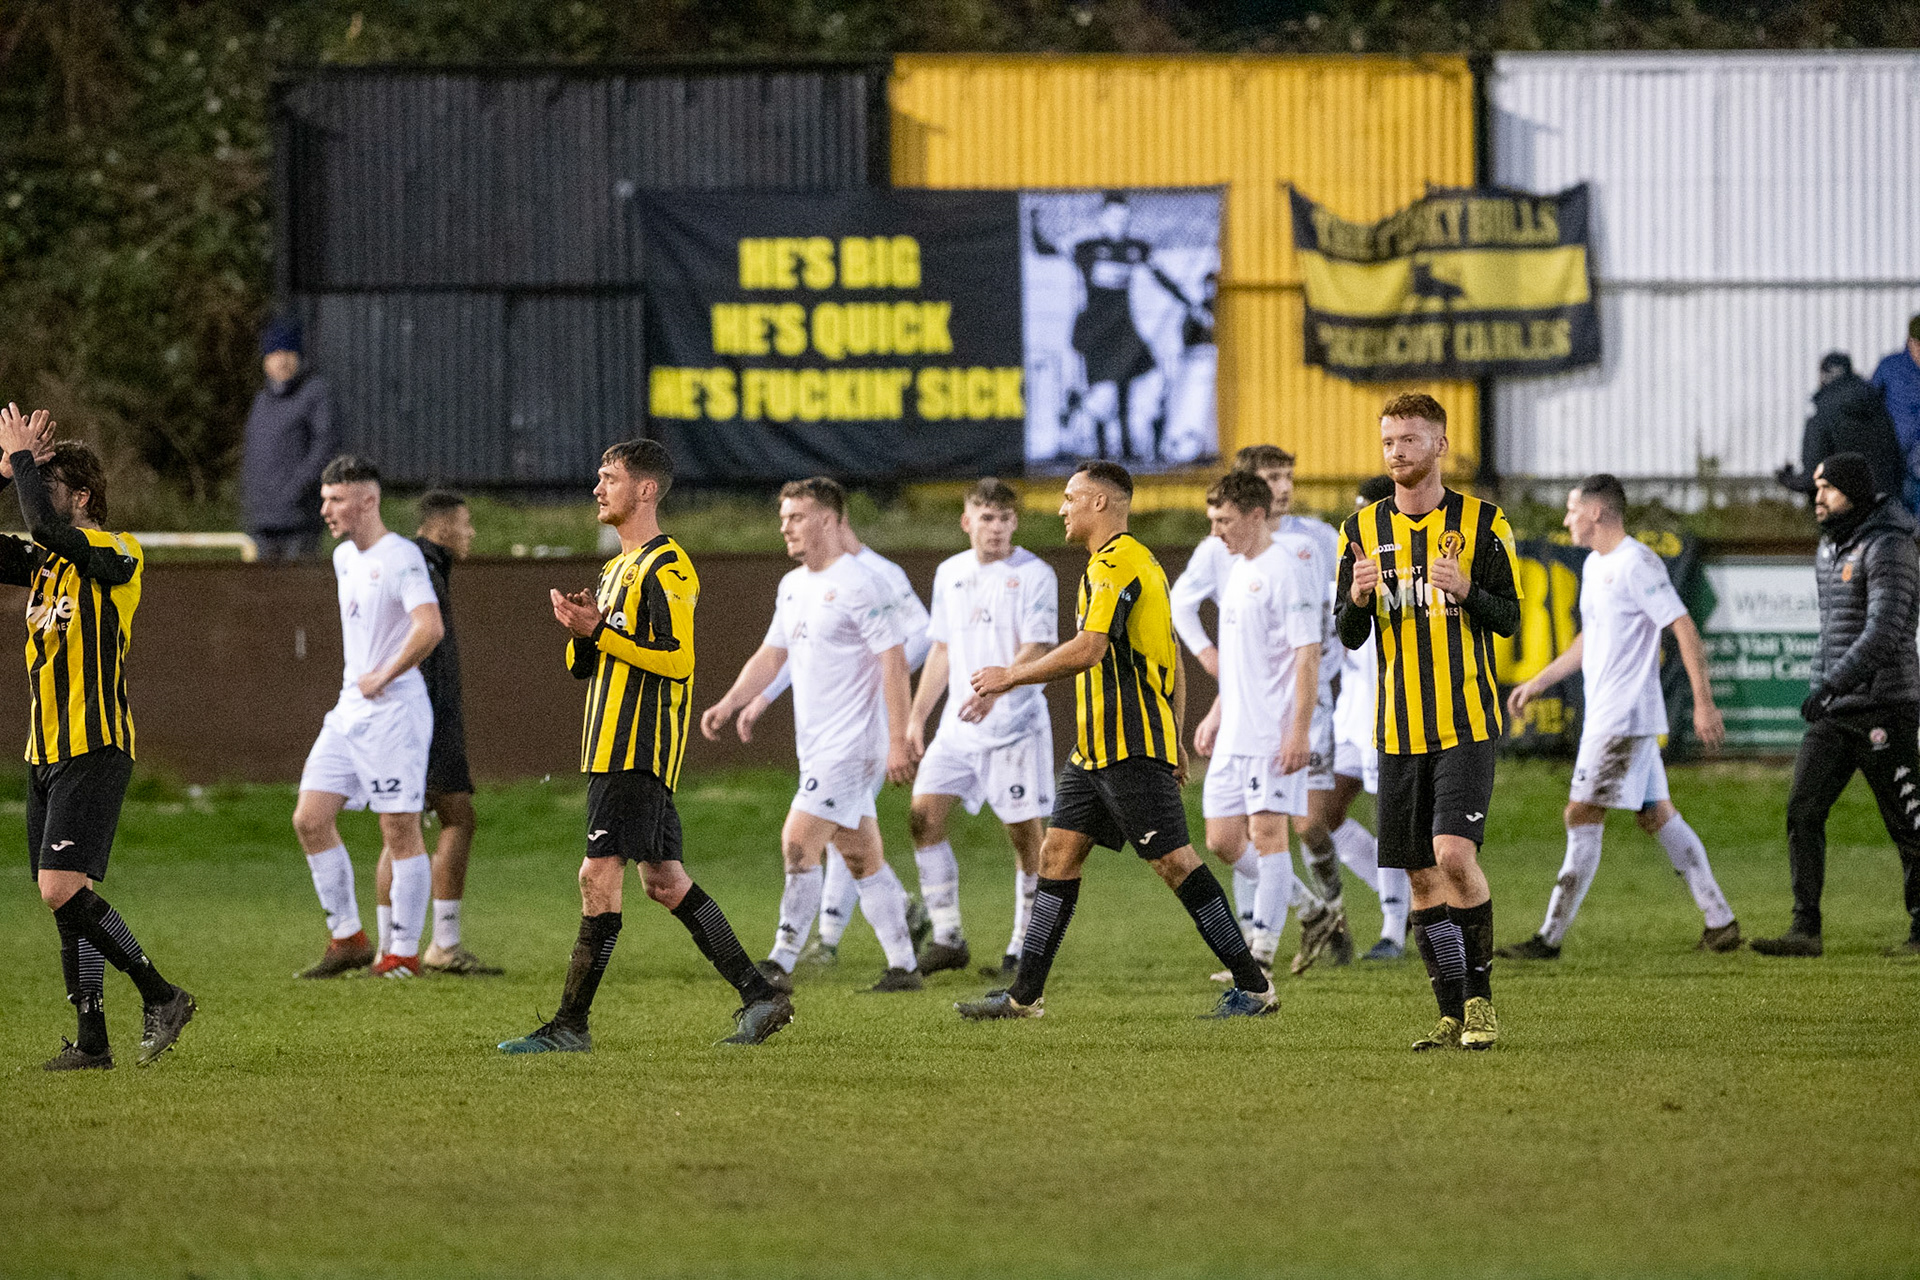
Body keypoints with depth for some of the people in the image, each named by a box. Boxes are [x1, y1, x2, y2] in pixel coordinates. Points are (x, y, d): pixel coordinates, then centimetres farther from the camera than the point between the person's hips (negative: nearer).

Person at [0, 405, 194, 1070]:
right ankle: (92, 1040, 10)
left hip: (94, 750, -8)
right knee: (65, 899, 6)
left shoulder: (118, 555, -10)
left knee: (62, 889, -17)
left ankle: (161, 996, -7)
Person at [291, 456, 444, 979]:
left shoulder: (401, 558, -14)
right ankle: (348, 938, 11)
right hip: (349, 710, 9)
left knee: (400, 832, -4)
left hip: (393, 712, -9)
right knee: (310, 819, 3)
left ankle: (404, 952, 1)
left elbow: (430, 627, -27)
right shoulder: (344, 558, 14)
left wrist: (383, 676, -20)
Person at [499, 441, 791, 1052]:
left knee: (599, 876, -11)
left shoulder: (666, 567, -10)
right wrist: (581, 631, 0)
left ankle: (569, 1025, -10)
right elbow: (584, 667, 21)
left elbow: (677, 658, -18)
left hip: (637, 749, -10)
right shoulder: (618, 568, 20)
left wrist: (600, 631, -21)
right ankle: (760, 996, 12)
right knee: (663, 878, 9)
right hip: (611, 747, 10)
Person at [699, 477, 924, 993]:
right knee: (863, 859, 10)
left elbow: (894, 662, -15)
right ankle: (904, 966, 15)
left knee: (798, 842, -14)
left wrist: (898, 742, -19)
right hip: (817, 749, 9)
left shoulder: (860, 586, -13)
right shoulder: (793, 586, 14)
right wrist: (728, 704, 5)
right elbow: (771, 655, 20)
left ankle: (782, 964, -12)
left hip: (852, 746, -9)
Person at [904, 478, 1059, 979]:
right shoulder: (950, 574, 12)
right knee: (924, 815, -6)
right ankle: (947, 937, 0)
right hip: (959, 725, 5)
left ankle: (1024, 947, 7)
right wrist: (917, 715, 17)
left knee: (1025, 830, -3)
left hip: (1016, 724, -5)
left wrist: (995, 689, -32)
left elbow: (1035, 649, -16)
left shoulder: (1034, 575, -6)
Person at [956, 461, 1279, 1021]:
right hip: (1097, 747, 11)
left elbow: (1088, 649, -25)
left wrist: (1013, 676, -15)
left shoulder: (1115, 564, -13)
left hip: (1130, 746, -11)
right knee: (1058, 852, 8)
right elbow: (1174, 663, 23)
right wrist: (1174, 738, 23)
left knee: (1173, 860, -9)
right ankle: (1025, 994, 10)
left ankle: (1253, 985, -5)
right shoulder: (1138, 561, 20)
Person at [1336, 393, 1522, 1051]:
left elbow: (1508, 619, -1)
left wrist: (1467, 590, -21)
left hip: (1466, 723, -4)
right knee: (1421, 875, 4)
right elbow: (1349, 637, 9)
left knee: (1454, 854, -18)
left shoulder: (1481, 523, -1)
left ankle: (1480, 997, -5)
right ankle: (1453, 1014, 12)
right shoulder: (1364, 529, 9)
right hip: (1400, 728, 4)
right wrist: (1358, 600, -14)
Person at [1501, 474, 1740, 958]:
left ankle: (1551, 936, -9)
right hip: (1603, 714, 10)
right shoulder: (1595, 565, 16)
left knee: (1583, 818, -10)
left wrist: (1704, 702, -21)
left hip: (1624, 717, -10)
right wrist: (1539, 683, 27)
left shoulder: (1636, 564, -14)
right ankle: (1721, 923, 15)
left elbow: (1685, 629, -17)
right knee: (1657, 816, 11)